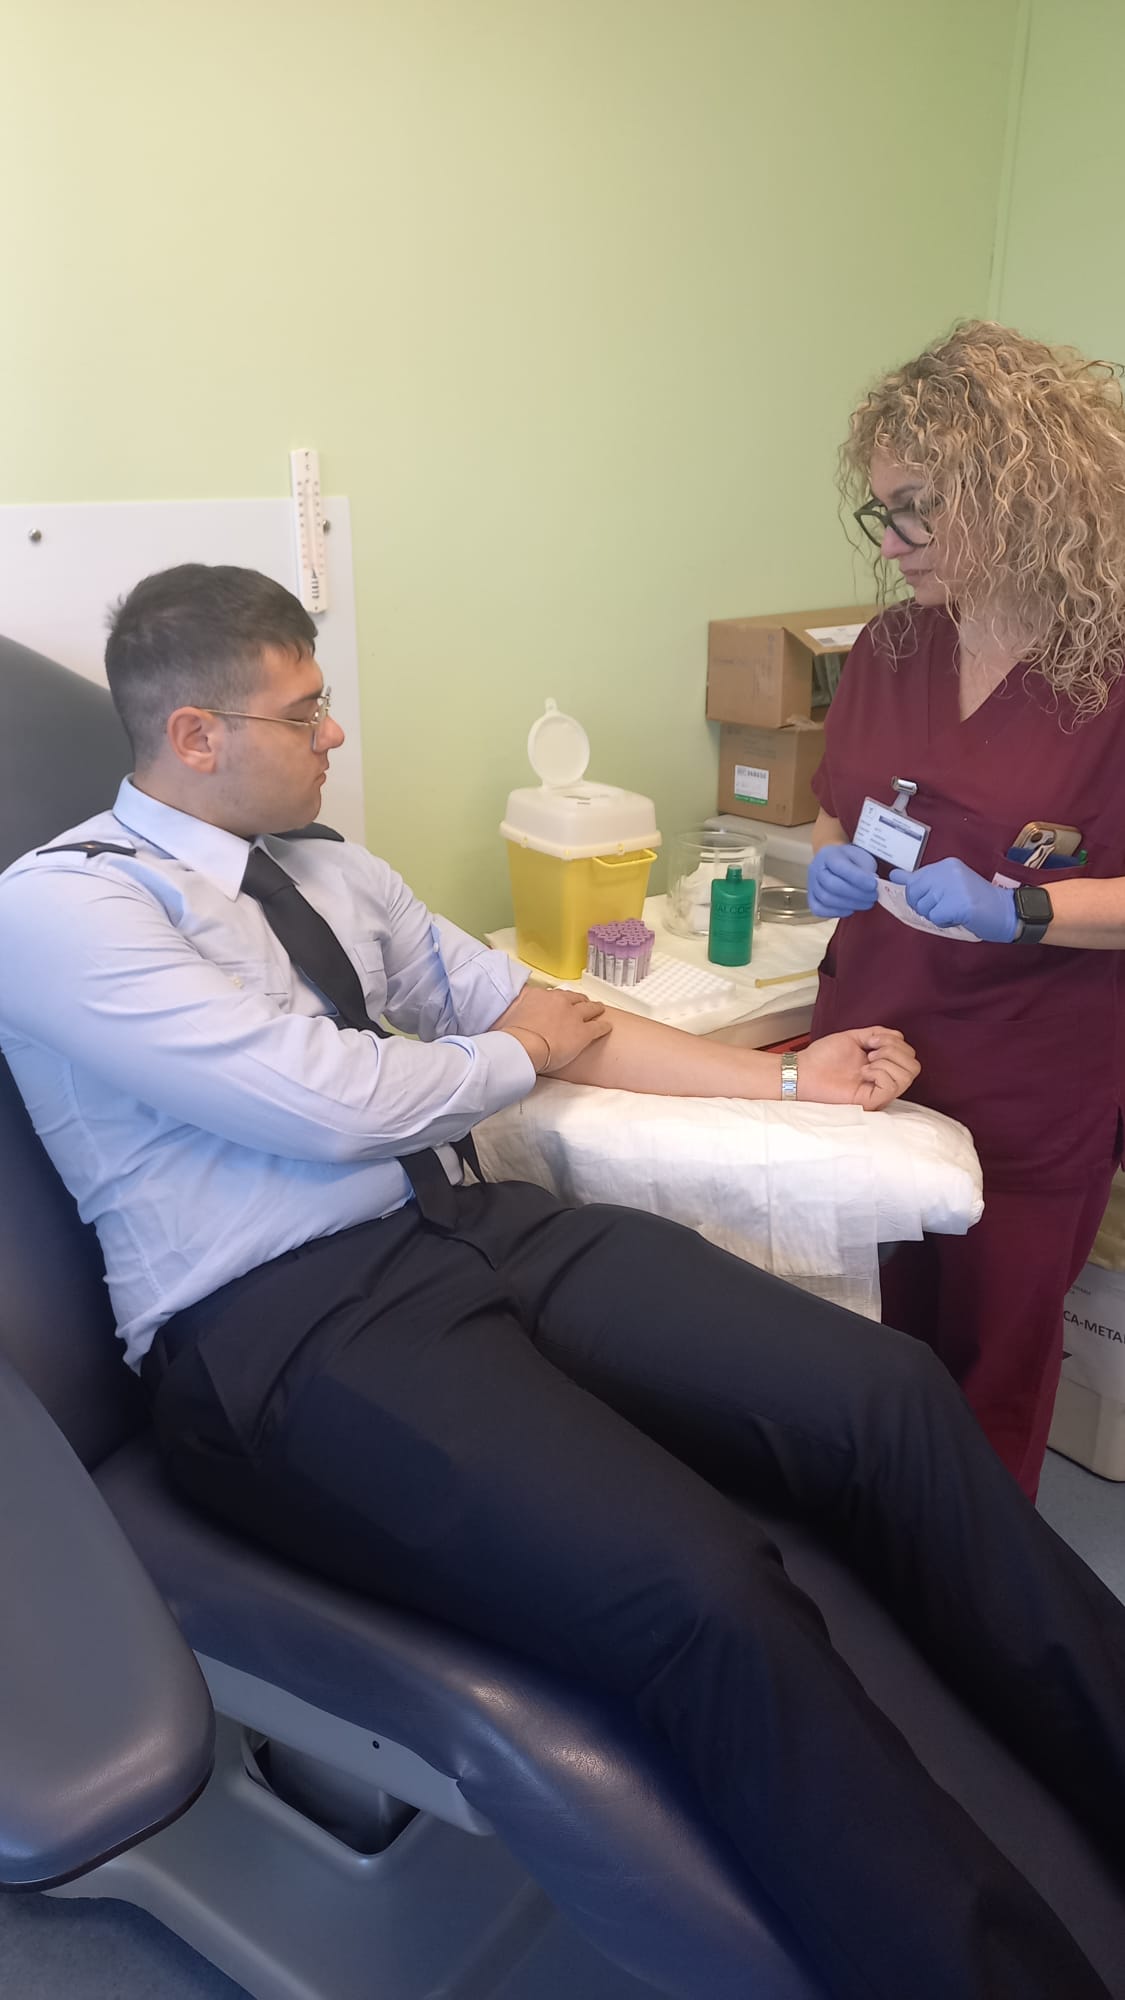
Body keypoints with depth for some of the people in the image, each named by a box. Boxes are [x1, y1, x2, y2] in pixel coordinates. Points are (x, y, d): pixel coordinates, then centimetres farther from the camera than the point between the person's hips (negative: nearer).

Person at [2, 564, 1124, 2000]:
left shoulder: (329, 873, 19)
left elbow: (526, 1011, 20)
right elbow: (336, 1102, -14)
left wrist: (788, 1076, 18)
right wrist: (524, 1052, 5)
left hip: (474, 1229, 7)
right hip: (277, 1330, -7)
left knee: (889, 1396, -14)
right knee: (707, 1601, -29)